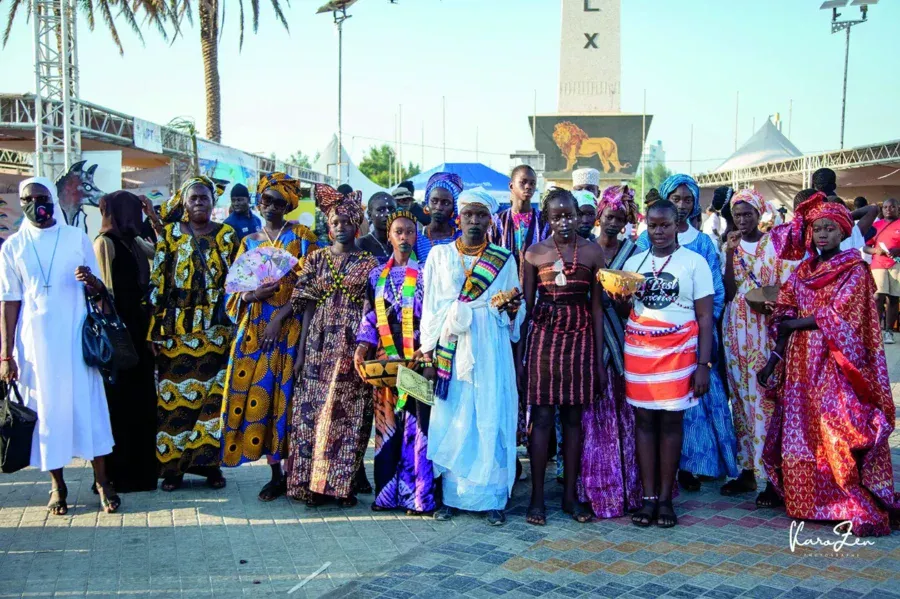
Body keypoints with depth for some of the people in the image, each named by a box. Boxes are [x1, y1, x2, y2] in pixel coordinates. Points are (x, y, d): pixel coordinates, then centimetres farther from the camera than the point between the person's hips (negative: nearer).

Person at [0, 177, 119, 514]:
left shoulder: (77, 239, 5)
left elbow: (97, 294, 9)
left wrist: (92, 281, -16)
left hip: (76, 338, 0)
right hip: (35, 342, 0)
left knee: (88, 405, -2)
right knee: (46, 409, 4)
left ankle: (102, 482, 5)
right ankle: (57, 486, 14)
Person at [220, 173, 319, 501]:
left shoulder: (301, 237, 2)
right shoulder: (249, 242, 15)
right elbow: (236, 291, 12)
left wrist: (280, 317, -14)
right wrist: (253, 294, -11)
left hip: (290, 326, -4)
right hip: (254, 327, 4)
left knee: (285, 393, -7)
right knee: (255, 393, -2)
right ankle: (275, 473, 7)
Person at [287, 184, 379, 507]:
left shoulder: (368, 263, 5)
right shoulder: (317, 258, 10)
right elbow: (308, 307, 6)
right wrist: (301, 351, 1)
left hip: (354, 345, -1)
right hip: (320, 344, 2)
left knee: (351, 413, -1)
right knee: (313, 410, -1)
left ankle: (344, 482, 8)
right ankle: (314, 483, 7)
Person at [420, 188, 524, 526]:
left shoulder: (505, 260, 8)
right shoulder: (439, 255, 9)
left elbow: (516, 313, 10)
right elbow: (430, 306, 6)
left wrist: (511, 308, -13)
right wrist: (427, 354, -1)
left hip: (490, 349, 0)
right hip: (449, 348, 1)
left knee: (490, 419, -2)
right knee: (449, 420, 1)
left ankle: (492, 498, 6)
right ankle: (450, 495, 10)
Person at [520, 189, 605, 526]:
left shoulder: (592, 252, 4)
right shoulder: (534, 254, 4)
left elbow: (597, 305, 4)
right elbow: (526, 306, 5)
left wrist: (599, 358, 2)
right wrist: (519, 354, 2)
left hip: (580, 337, 1)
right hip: (544, 336, -1)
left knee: (573, 417, 6)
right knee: (542, 416, -1)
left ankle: (570, 494, 17)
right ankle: (537, 497, 8)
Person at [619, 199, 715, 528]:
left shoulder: (694, 262, 0)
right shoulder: (634, 262, 11)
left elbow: (705, 317, -3)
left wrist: (704, 364, -9)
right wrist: (620, 298, -9)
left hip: (678, 350, -3)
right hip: (638, 349, 3)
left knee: (671, 421, 0)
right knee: (644, 420, 3)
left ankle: (665, 498, 8)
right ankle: (648, 497, 8)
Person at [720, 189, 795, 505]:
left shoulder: (775, 243, -1)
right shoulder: (729, 246, 8)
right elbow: (727, 293, -1)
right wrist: (730, 254, -9)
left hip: (767, 331, -4)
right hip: (736, 331, 4)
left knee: (765, 399, -7)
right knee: (740, 398, 7)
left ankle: (772, 476, 0)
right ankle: (747, 469, 17)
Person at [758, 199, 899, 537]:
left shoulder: (854, 270, -1)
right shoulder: (802, 271, 14)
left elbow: (836, 317, -12)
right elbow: (784, 317, 10)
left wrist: (792, 324, -5)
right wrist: (775, 357, 0)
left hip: (834, 363, -5)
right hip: (801, 362, 5)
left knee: (838, 431, -10)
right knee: (799, 430, 5)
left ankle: (858, 508, -6)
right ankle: (803, 498, 15)